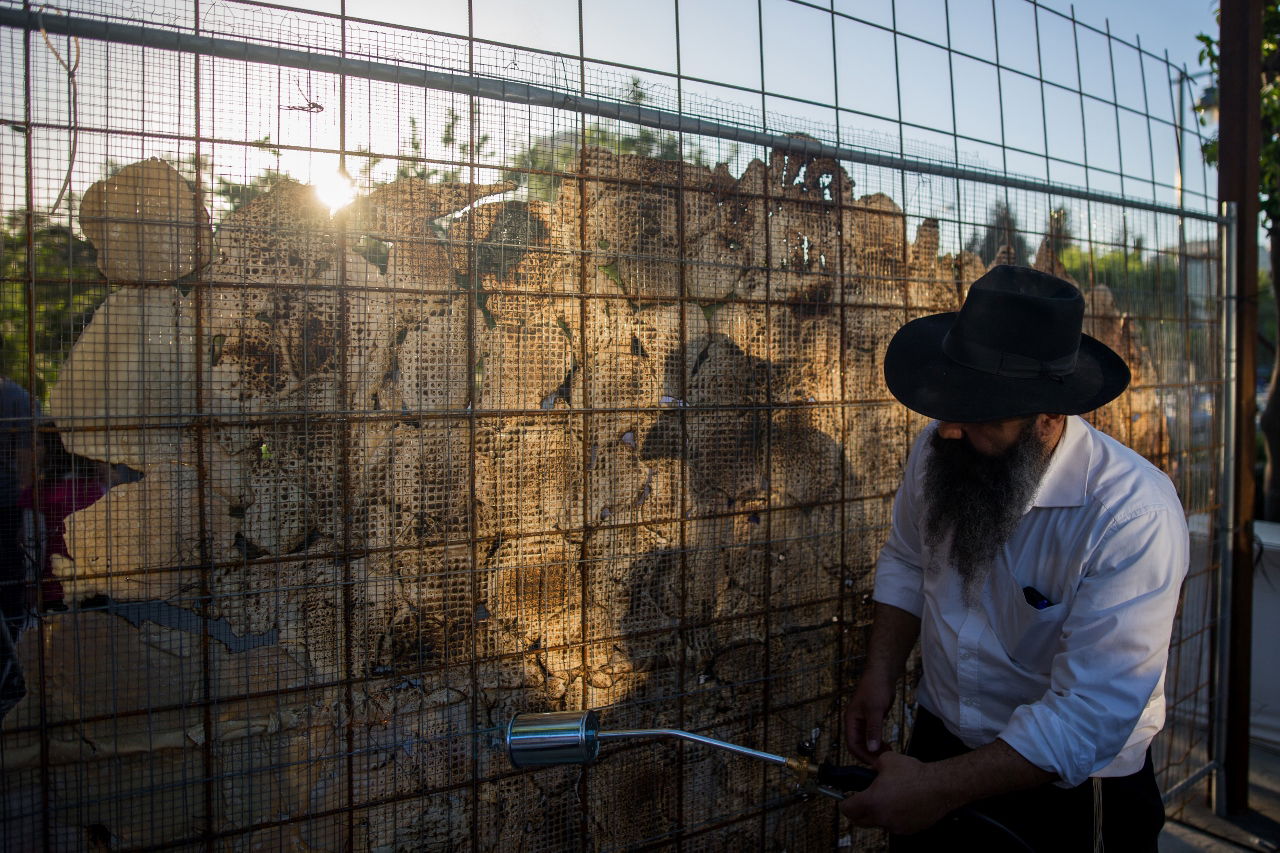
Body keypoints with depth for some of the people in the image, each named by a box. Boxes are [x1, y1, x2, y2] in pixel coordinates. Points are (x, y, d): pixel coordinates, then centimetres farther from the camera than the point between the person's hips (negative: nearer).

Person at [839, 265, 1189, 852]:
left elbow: (1090, 718, -30)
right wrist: (879, 673, -8)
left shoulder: (1137, 516, -30)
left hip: (1069, 785, -4)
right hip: (939, 737, 4)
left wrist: (939, 789, -31)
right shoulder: (939, 446, -14)